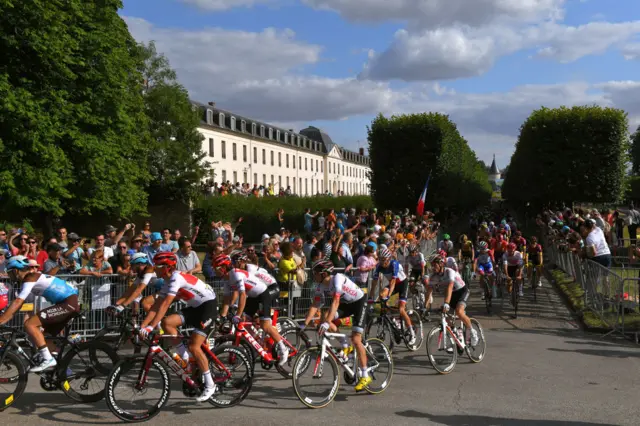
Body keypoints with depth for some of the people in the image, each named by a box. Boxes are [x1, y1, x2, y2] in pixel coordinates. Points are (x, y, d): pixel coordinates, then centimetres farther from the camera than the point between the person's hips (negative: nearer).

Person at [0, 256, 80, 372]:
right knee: (46, 335, 17)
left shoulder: (30, 279, -9)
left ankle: (48, 359, -14)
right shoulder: (33, 278, 20)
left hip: (68, 302, -11)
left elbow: (16, 304, -18)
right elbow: (18, 304, 23)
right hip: (71, 302, 11)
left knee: (29, 324, -16)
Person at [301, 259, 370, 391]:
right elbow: (315, 306, -10)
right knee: (325, 317, -14)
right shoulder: (320, 286, -9)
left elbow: (335, 302, -40)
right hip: (346, 304, 7)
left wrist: (327, 323, -49)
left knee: (356, 339, -15)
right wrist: (305, 324, -20)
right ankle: (346, 347, 4)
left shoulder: (337, 279, -31)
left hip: (359, 302, -7)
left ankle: (365, 376, -5)